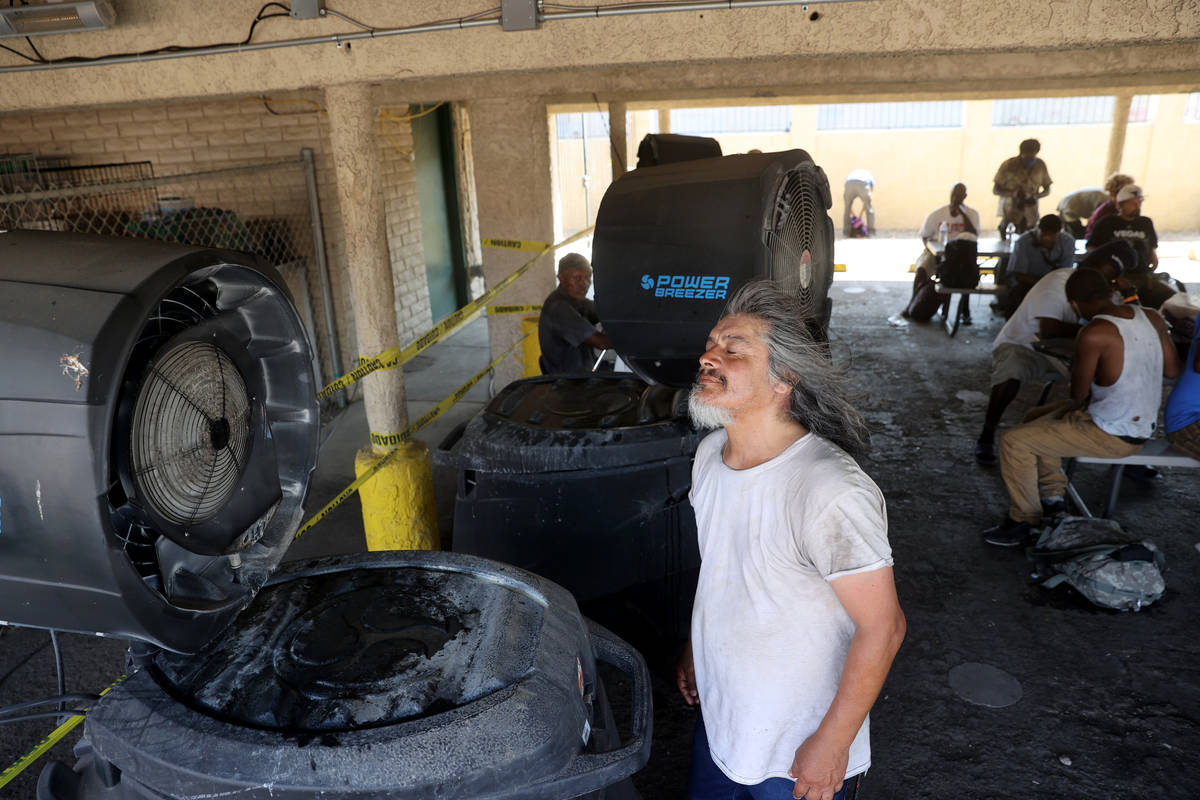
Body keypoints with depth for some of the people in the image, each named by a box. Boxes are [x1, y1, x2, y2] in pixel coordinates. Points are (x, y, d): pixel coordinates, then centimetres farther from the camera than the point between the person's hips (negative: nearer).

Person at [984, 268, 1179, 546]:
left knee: (1013, 441, -8)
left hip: (1112, 436, -9)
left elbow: (1078, 394, -14)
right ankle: (1053, 500, 28)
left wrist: (1076, 364, 5)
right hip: (1143, 426, 9)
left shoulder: (1093, 334, -25)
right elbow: (1172, 370, 11)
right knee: (1035, 419, 22)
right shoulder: (1153, 318, -1)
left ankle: (1023, 522, 6)